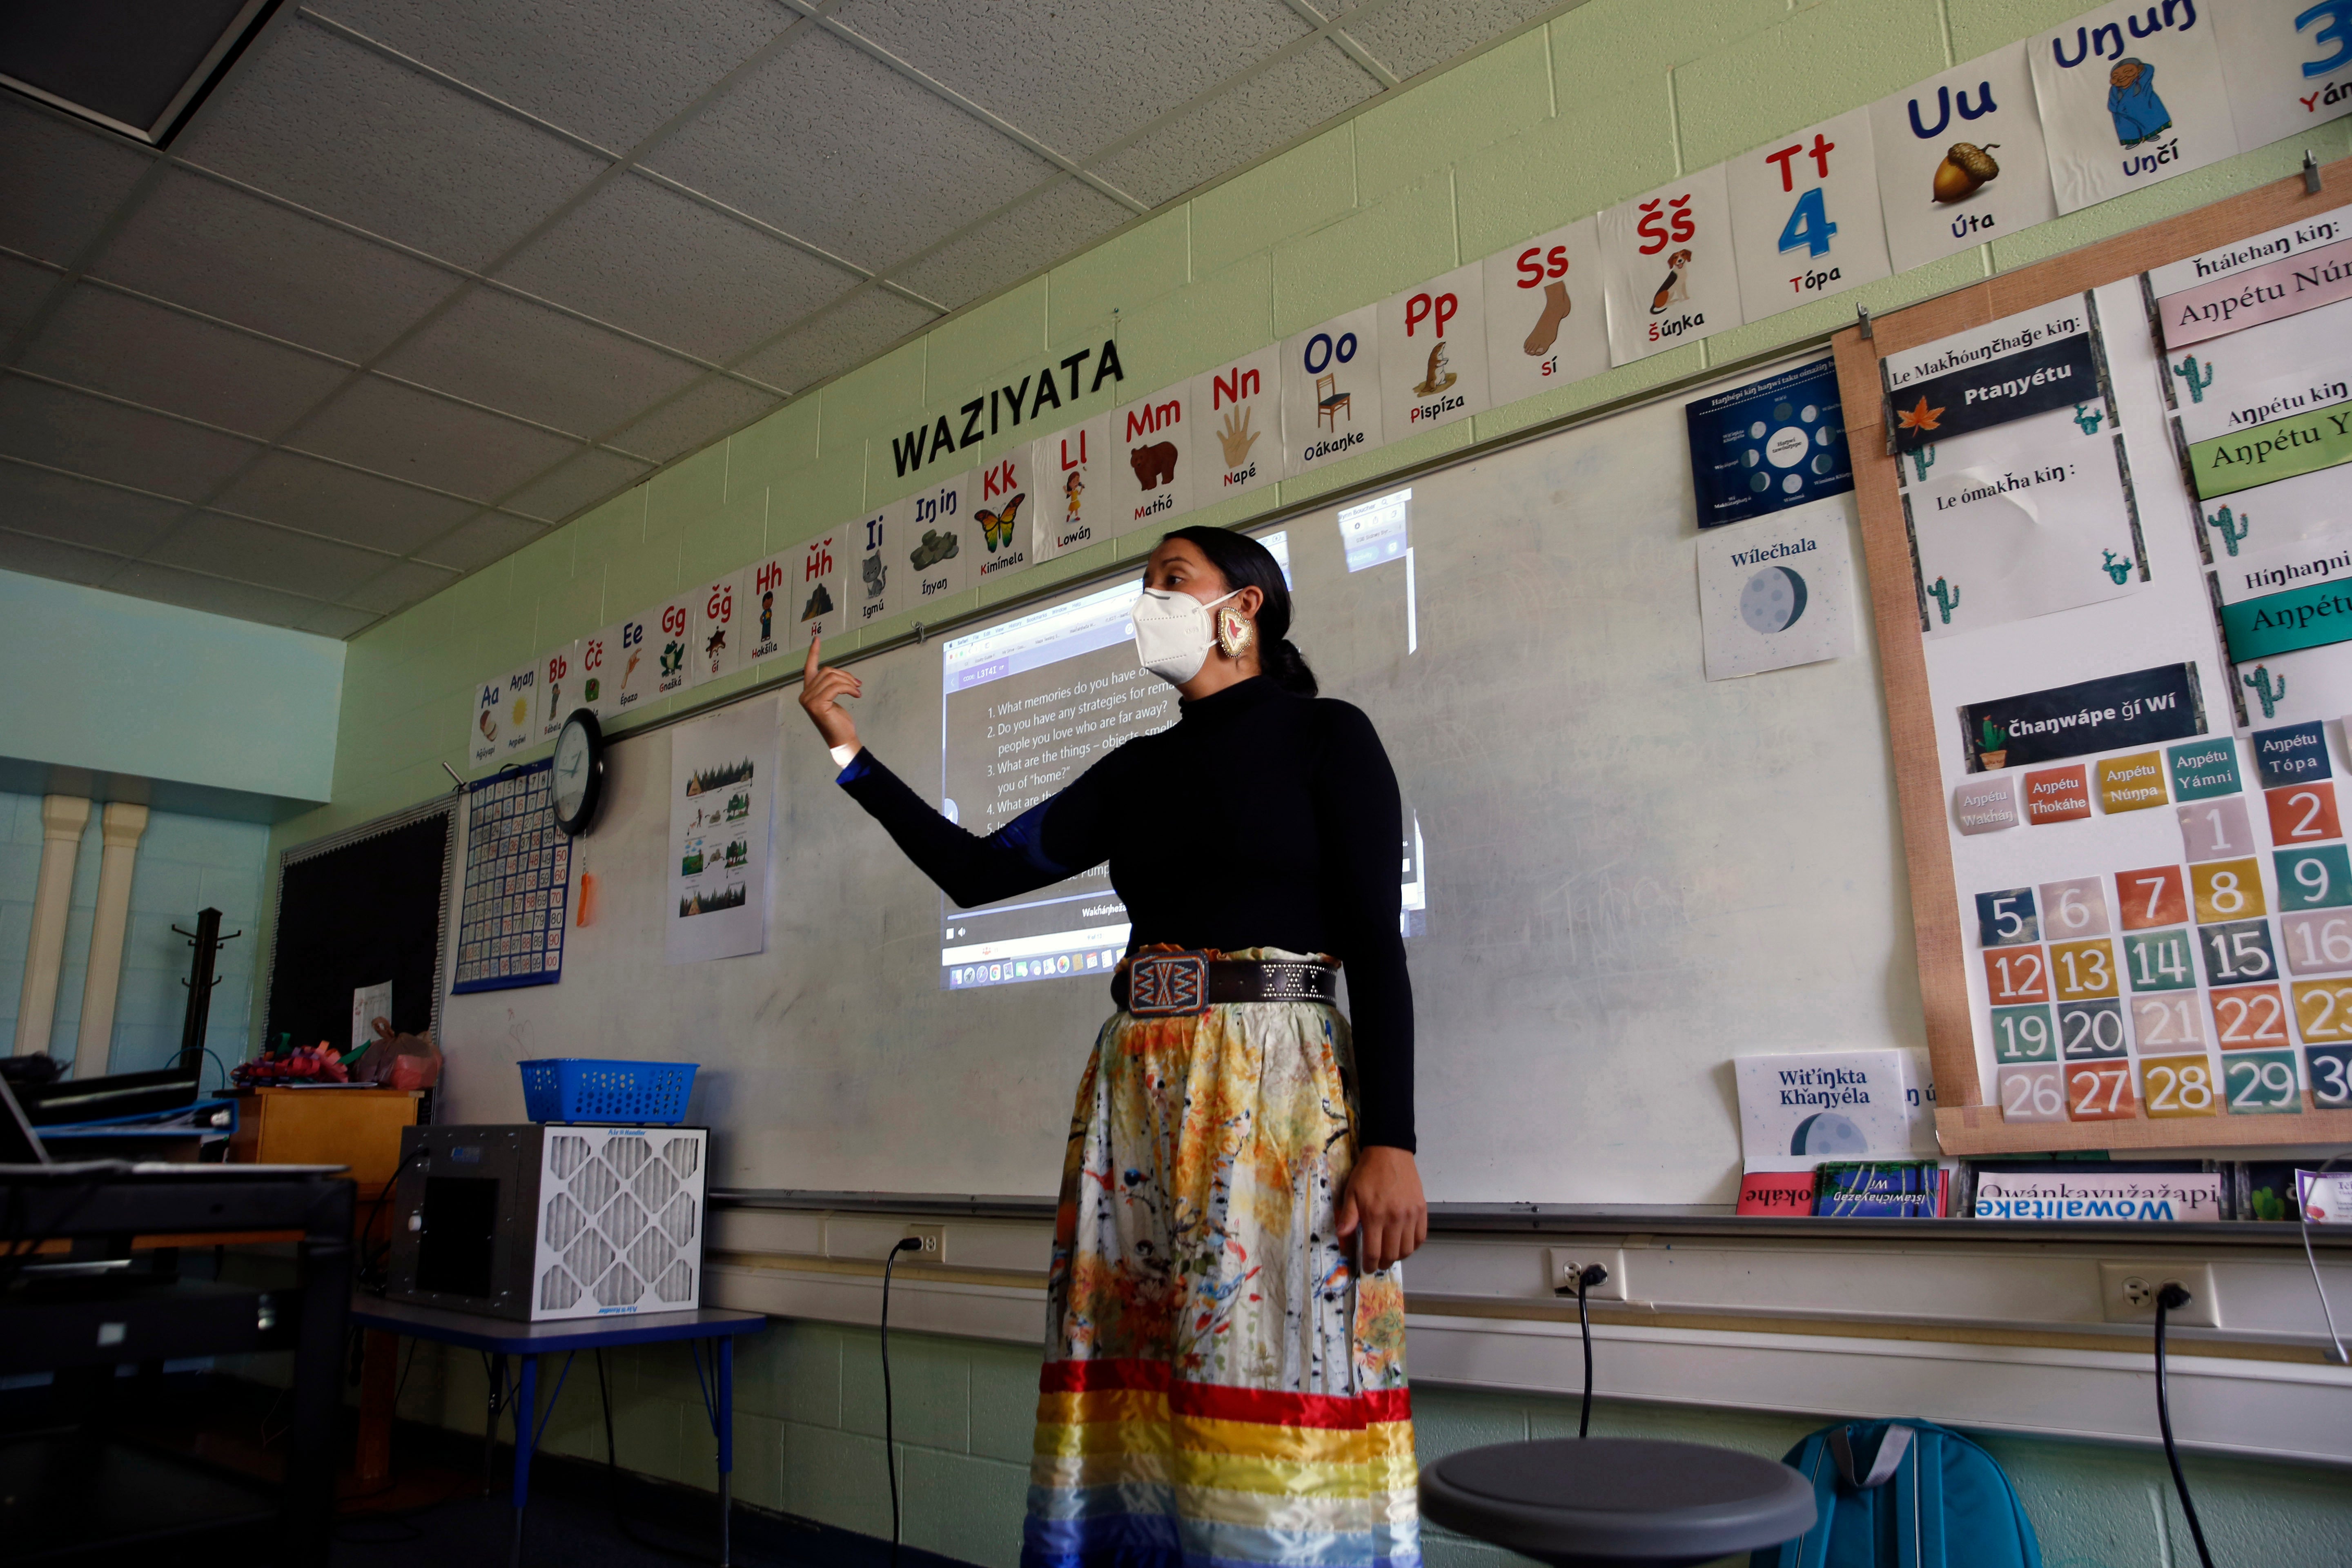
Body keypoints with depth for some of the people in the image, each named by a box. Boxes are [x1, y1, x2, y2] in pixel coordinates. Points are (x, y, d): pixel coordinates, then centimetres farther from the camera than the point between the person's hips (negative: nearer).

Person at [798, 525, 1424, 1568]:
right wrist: (849, 751, 9)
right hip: (1135, 1092, 6)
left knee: (1269, 1403, -6)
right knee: (1138, 1391, 6)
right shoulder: (1137, 770, 18)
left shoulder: (1325, 736, 2)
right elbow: (977, 870, 14)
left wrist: (1391, 1141, -14)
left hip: (1276, 1087, -5)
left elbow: (1377, 945, -5)